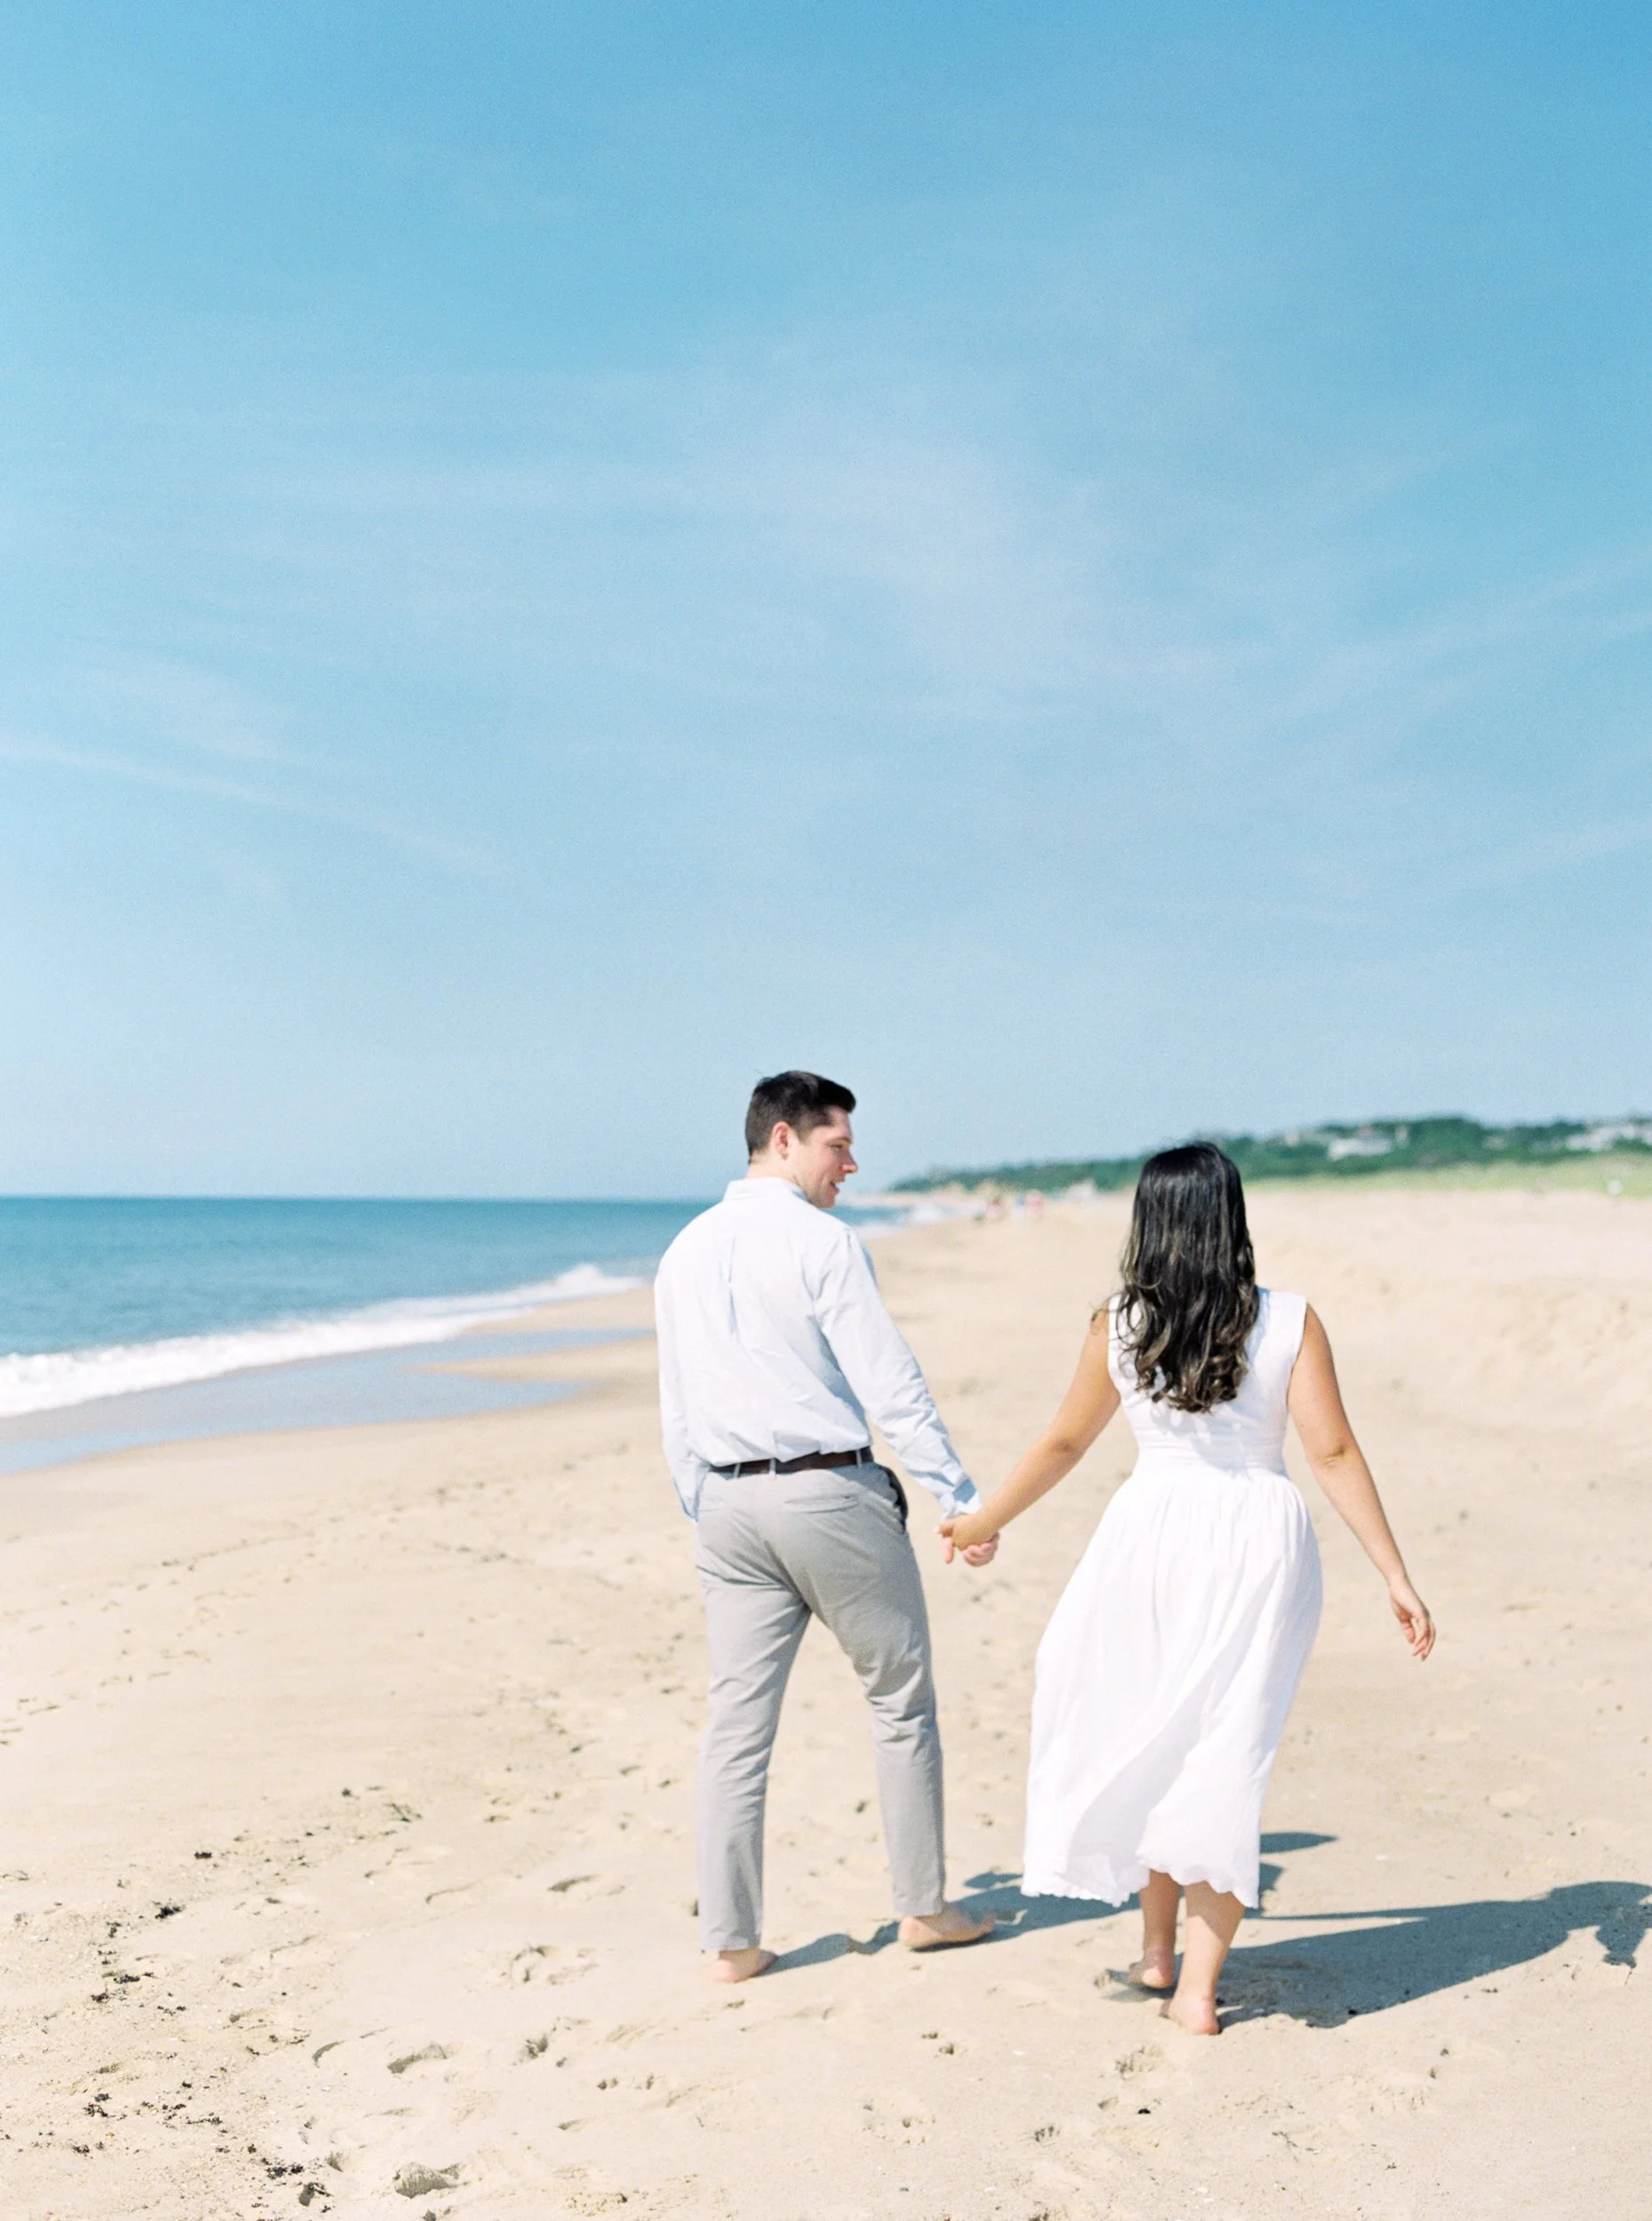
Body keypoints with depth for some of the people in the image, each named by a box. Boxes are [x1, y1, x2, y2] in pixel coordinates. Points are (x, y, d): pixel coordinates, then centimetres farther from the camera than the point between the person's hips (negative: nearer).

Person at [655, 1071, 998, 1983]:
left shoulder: (684, 1253, 11)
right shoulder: (822, 1241, -10)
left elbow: (676, 1411, 14)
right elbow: (890, 1386, -15)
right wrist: (964, 1502, -11)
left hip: (729, 1502, 6)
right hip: (830, 1494, -6)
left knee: (737, 1722, 8)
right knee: (901, 1701, 11)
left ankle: (730, 1940, 11)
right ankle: (924, 1907, 21)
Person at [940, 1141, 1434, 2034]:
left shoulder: (1118, 1327, -2)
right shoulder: (1289, 1322, -5)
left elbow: (1064, 1441, 8)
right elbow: (1334, 1455, -9)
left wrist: (981, 1523, 23)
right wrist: (1395, 1576, -4)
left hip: (1153, 1535, 1)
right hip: (1259, 1542, -1)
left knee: (1148, 1741, 19)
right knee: (1227, 1760, 7)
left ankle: (1157, 1951, 30)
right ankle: (1197, 1986, 9)